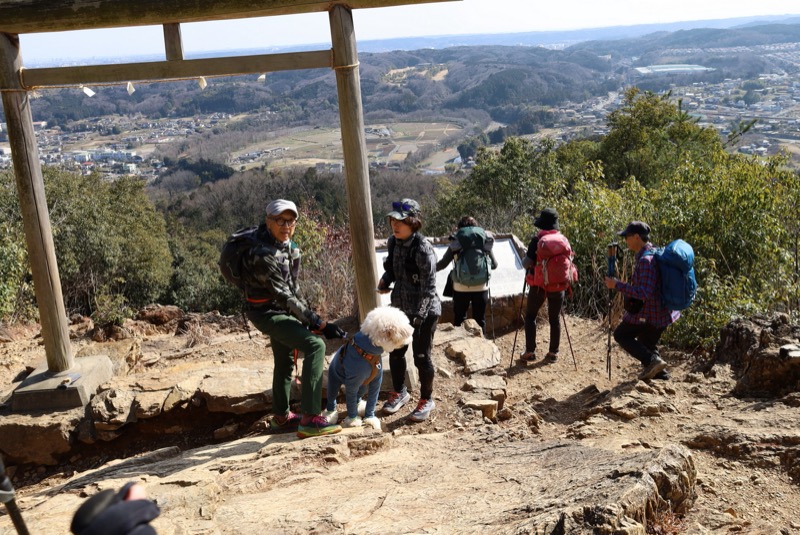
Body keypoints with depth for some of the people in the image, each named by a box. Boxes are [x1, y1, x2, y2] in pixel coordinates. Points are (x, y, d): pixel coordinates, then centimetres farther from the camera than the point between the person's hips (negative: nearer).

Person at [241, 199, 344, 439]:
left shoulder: (287, 244, 0)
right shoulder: (264, 255, -29)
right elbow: (284, 297, -28)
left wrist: (305, 315, 13)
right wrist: (320, 324, -28)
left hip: (281, 310, 10)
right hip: (267, 313, -10)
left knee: (285, 361, 22)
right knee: (315, 345, -24)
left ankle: (281, 417, 41)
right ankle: (310, 419, -23)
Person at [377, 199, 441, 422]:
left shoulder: (423, 248, -23)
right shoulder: (393, 242, 0)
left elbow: (428, 287, -21)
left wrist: (418, 317, -22)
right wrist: (385, 280, -4)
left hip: (424, 311, -7)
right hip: (400, 309, 7)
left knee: (421, 356, 2)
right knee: (395, 352, 15)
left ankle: (426, 400, 22)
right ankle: (399, 392, 37)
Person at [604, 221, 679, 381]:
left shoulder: (646, 260, -24)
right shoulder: (654, 252, 8)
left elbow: (644, 293, -29)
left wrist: (617, 285, -24)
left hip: (650, 314, -9)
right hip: (662, 312, 9)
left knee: (621, 334, 5)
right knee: (646, 345, 21)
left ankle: (652, 361, -6)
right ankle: (660, 375, 19)